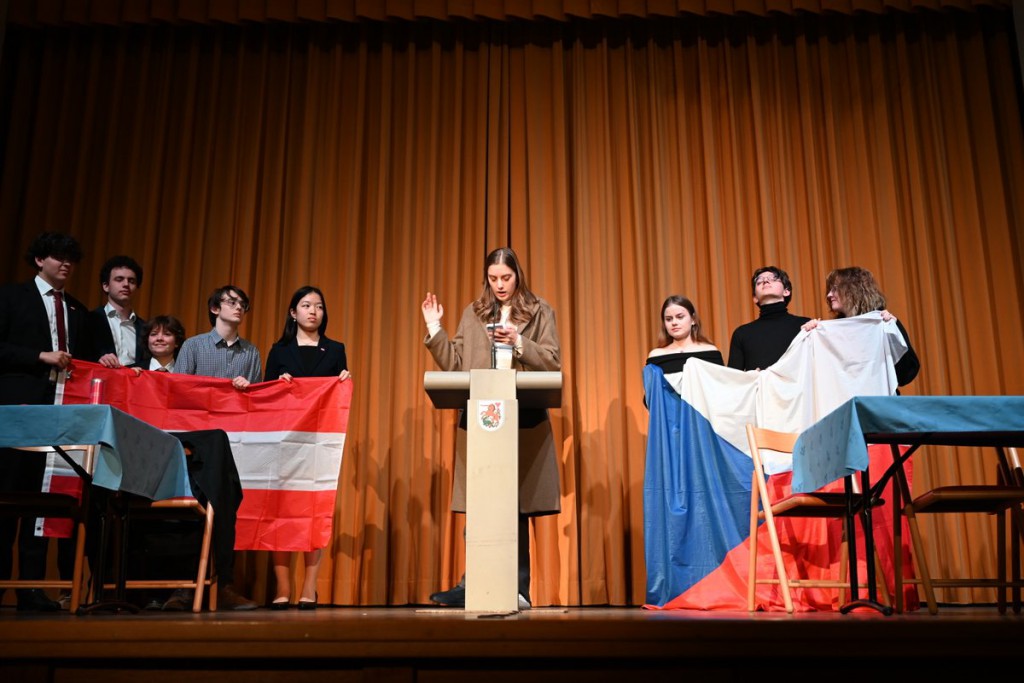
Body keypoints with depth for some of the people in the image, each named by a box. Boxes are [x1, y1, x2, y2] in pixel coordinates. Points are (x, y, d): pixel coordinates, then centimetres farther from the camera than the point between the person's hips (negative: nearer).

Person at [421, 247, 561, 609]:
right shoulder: (472, 314, 13)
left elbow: (553, 361, -1)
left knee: (517, 506, 3)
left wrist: (519, 342, -13)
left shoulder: (539, 311, 7)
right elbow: (455, 364, 8)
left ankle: (518, 589, 11)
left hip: (524, 420, -1)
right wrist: (434, 329, 1)